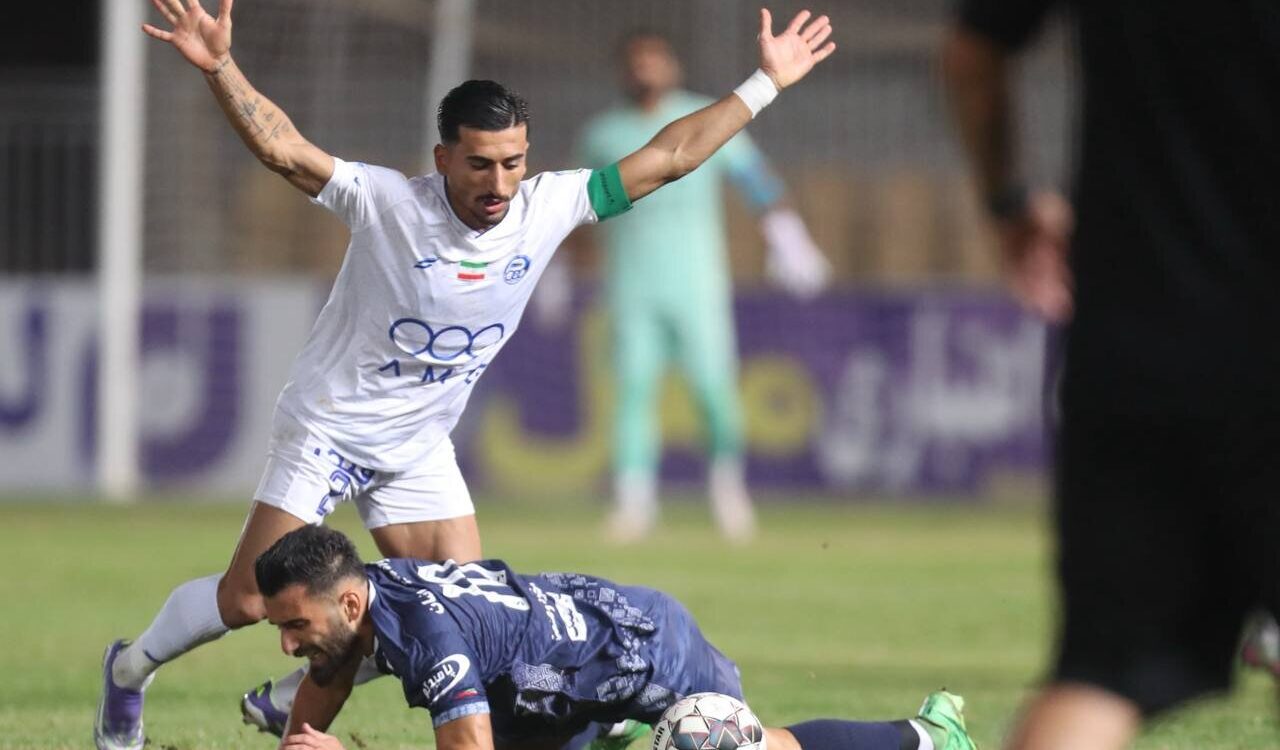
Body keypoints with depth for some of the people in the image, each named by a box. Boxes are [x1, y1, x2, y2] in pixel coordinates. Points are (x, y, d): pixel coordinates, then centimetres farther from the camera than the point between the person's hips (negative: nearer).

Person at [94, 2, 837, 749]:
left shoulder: (550, 207, -11)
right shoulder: (386, 203, -24)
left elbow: (668, 157, -5)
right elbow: (282, 147, -33)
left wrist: (766, 84, -6)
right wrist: (220, 67, -49)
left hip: (419, 449, 5)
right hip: (327, 427, -5)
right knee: (247, 600, -6)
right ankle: (131, 670, 23)